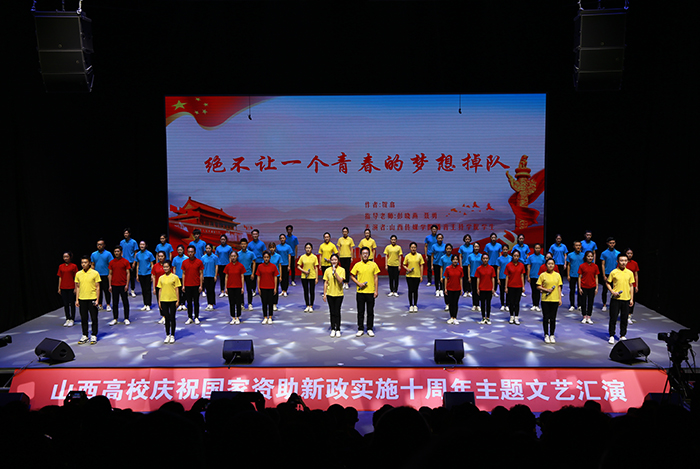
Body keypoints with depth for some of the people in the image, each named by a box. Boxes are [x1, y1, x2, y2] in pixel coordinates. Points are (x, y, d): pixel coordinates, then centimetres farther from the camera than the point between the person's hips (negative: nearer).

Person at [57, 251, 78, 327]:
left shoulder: (73, 266, -4)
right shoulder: (61, 266, 7)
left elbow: (75, 278, -3)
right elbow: (60, 277, 10)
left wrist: (75, 288, -7)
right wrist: (59, 288, 7)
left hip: (71, 288, -3)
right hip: (63, 288, 4)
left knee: (72, 304, 2)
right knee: (65, 304, 8)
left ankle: (72, 320, 9)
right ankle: (67, 319, 16)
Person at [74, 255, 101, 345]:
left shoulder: (95, 273, -4)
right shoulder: (78, 274, 6)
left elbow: (97, 287, -2)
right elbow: (77, 287, 12)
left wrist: (97, 300, -7)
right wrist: (77, 299, 7)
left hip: (92, 299, -3)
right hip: (82, 300, 3)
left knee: (94, 318, 2)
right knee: (83, 319, 8)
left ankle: (94, 336, 12)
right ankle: (84, 336, 18)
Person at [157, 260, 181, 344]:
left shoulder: (175, 277, -2)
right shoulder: (161, 278, 6)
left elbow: (177, 289, -1)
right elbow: (160, 290, 9)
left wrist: (178, 300, -4)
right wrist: (159, 301, 6)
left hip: (173, 300, -2)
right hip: (164, 300, 2)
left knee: (172, 318, 3)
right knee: (166, 318, 8)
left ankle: (172, 336, 11)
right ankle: (167, 335, 16)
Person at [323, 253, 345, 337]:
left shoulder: (341, 270, -4)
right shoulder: (327, 270, 2)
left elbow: (340, 280, -17)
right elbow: (325, 283, 5)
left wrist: (335, 272, -23)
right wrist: (324, 294, 3)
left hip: (339, 294, -2)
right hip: (330, 294, 2)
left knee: (337, 312, 1)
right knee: (332, 312, 7)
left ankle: (338, 330, 11)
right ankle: (333, 329, 15)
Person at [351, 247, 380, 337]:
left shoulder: (373, 265, 1)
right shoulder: (357, 265, 1)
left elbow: (376, 278, 4)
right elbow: (352, 276, 7)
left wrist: (376, 290, -1)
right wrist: (358, 283, -9)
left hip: (371, 292, 0)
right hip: (360, 292, 0)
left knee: (370, 311, 5)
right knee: (360, 311, 6)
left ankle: (370, 329, 16)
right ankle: (360, 329, 16)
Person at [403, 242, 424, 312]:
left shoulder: (419, 256, 1)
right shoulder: (407, 256, 1)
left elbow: (421, 266, 4)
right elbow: (404, 265, 9)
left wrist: (421, 276, 1)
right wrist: (407, 269, -13)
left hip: (417, 276, 0)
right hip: (409, 276, 0)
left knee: (415, 290, 5)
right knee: (410, 290, 3)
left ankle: (415, 305, 16)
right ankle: (411, 306, 12)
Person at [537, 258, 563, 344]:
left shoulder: (557, 275, 6)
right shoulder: (542, 275, 0)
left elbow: (559, 287, 8)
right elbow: (538, 286, 2)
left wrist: (560, 298, 4)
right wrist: (545, 290, -15)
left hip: (555, 299, 2)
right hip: (545, 299, -1)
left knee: (553, 318, 4)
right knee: (546, 317, 3)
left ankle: (552, 335, 14)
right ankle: (546, 335, 13)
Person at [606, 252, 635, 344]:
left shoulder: (630, 273, 4)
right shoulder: (614, 272, -5)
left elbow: (631, 286, 10)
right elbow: (607, 283, 4)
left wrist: (631, 299, 8)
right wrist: (612, 292, -10)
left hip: (626, 299, 3)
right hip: (615, 299, -2)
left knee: (624, 319, 8)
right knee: (613, 318, 0)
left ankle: (622, 336, 21)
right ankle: (611, 336, 10)